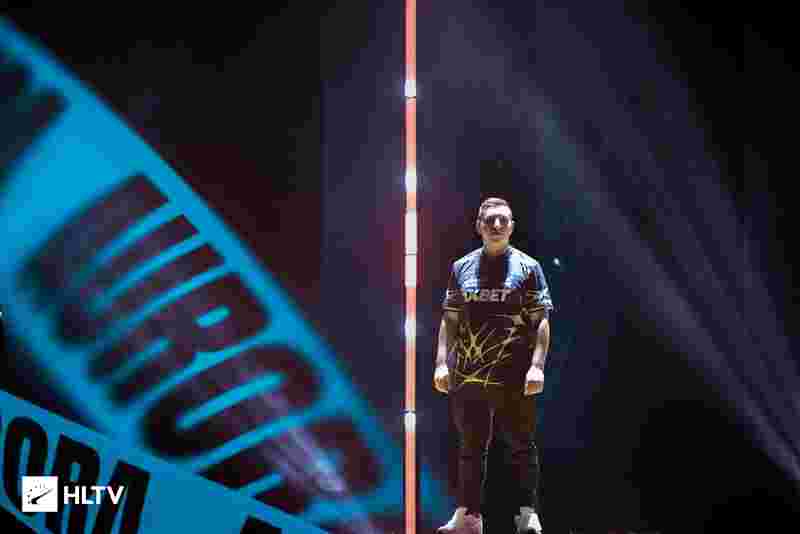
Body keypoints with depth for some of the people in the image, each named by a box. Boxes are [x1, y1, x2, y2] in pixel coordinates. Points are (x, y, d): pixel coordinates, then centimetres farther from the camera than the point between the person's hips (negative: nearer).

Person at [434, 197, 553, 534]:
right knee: (470, 447, 10)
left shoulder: (528, 267, 2)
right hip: (467, 374, 3)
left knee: (521, 446, 4)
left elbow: (541, 321, -3)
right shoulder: (461, 268, 10)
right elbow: (449, 319, 11)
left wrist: (537, 365, -12)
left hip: (514, 377, -3)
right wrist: (442, 362, 3)